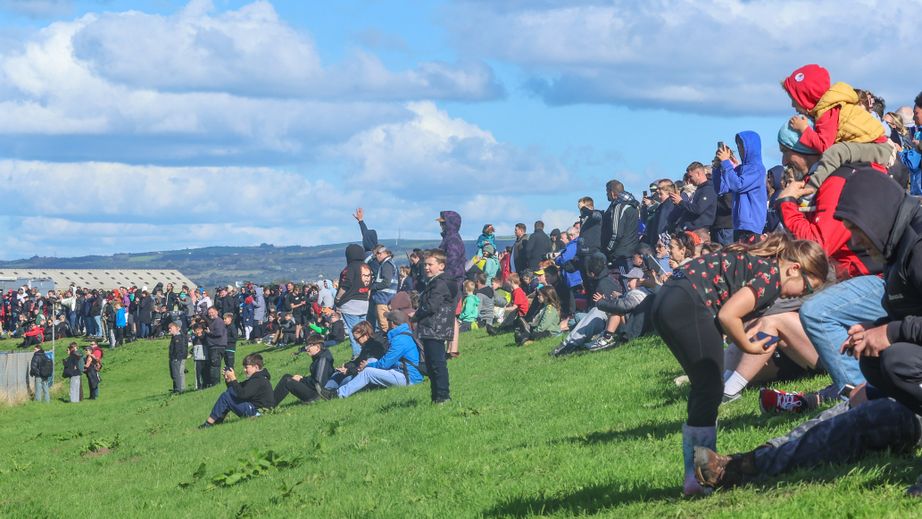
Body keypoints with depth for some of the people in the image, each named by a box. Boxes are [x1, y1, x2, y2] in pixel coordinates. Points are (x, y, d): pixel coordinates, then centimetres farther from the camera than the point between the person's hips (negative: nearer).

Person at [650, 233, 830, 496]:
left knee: (703, 388, 17)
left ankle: (694, 476, 19)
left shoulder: (757, 261, 21)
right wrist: (749, 346, -1)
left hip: (665, 300, 11)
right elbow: (727, 316, -16)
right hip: (688, 304, -11)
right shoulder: (771, 274, -8)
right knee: (710, 390, -6)